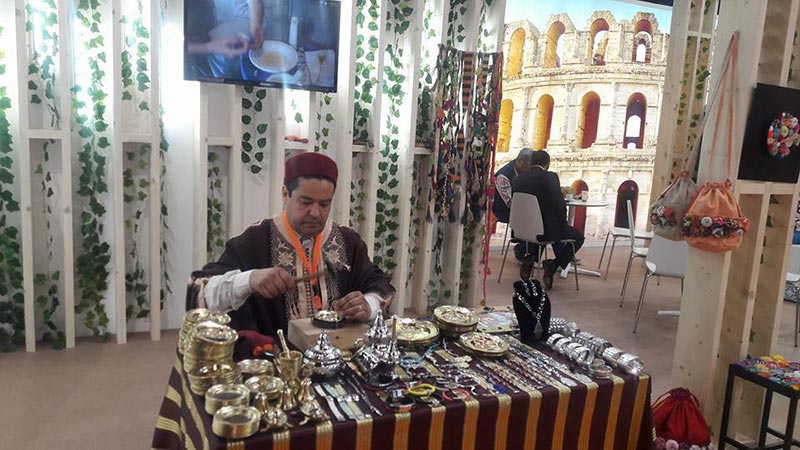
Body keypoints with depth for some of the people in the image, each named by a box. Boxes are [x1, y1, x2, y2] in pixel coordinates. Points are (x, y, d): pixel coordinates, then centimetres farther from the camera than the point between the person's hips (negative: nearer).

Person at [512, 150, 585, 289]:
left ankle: (529, 261, 21)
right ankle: (554, 265, 1)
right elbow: (560, 205, -14)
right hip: (547, 229, -6)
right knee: (578, 237, 18)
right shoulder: (550, 177, -12)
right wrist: (563, 222, 6)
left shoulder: (519, 179, 2)